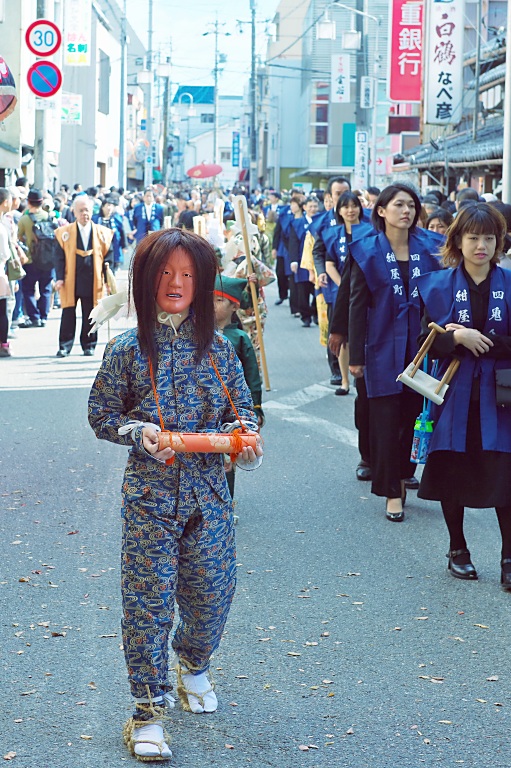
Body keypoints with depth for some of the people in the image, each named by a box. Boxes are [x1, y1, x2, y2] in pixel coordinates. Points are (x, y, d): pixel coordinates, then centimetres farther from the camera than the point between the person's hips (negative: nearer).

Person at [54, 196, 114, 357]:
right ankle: (65, 346, 7)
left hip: (93, 282, 1)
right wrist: (59, 278, -8)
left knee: (90, 316, 6)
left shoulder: (102, 232, 6)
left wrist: (108, 278, 0)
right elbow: (60, 257, 1)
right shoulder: (64, 232, 3)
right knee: (68, 314, 0)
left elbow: (108, 256, 7)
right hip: (71, 281, -1)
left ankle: (89, 345, 16)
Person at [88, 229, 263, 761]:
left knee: (212, 592, 9)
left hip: (208, 493, 3)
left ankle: (192, 665, 41)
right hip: (150, 494, -3)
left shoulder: (218, 349, 3)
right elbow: (101, 415, 2)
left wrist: (246, 439, -9)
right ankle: (148, 710, 8)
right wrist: (139, 432, -16)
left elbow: (242, 408, 12)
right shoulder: (127, 350, -4)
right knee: (149, 599, -3)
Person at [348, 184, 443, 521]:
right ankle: (393, 491, 5)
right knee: (386, 419, -1)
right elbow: (358, 305, -2)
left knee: (413, 414, 7)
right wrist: (356, 355, -4)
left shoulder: (429, 247, 2)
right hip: (384, 346, -2)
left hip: (420, 347, 2)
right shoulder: (368, 252, -3)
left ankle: (403, 476, 24)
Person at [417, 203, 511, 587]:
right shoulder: (439, 286, 3)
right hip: (455, 395, 1)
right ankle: (458, 550, 26)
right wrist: (458, 339, -18)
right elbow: (429, 342, -1)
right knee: (452, 474, 8)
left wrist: (480, 340, -13)